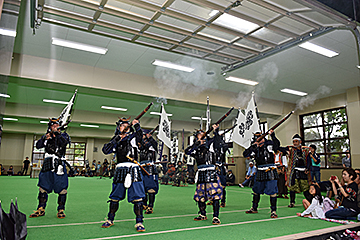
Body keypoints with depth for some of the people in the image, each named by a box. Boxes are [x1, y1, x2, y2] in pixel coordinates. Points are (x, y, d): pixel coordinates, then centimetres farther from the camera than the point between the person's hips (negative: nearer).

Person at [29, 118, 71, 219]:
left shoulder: (64, 135, 5)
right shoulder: (46, 136, 15)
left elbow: (66, 142, -16)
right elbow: (38, 146, 4)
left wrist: (57, 134, -21)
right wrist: (45, 138, -11)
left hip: (59, 165, -3)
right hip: (47, 164, 4)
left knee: (62, 188, -4)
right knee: (43, 187, 7)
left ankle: (61, 210, 7)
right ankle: (41, 209, 20)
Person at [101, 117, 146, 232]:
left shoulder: (133, 137, 10)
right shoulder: (115, 140, 13)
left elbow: (140, 134, -10)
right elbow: (105, 150, -1)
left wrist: (137, 125, -23)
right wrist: (117, 139, -7)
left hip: (133, 169, -2)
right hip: (120, 170, 2)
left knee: (137, 197, -7)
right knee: (115, 197, 10)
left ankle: (139, 222, 1)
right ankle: (110, 220, 28)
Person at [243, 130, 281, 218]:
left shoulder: (269, 144, -5)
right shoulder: (255, 148, 5)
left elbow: (277, 145, -25)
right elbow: (245, 154, -4)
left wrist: (273, 136, -37)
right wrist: (252, 146, -14)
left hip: (270, 172, -4)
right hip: (260, 173, 5)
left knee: (272, 192, -6)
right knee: (256, 191, 15)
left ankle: (273, 211, 9)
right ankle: (254, 208, 32)